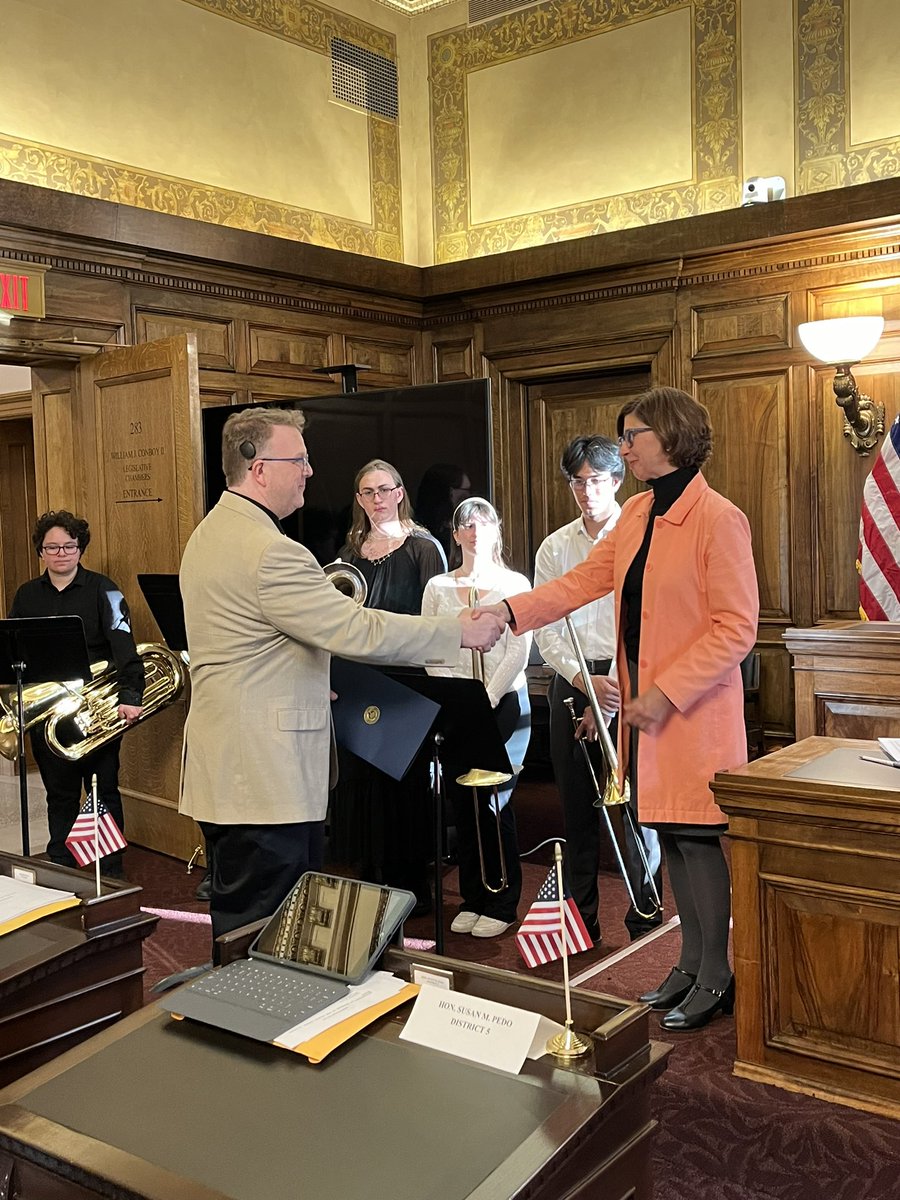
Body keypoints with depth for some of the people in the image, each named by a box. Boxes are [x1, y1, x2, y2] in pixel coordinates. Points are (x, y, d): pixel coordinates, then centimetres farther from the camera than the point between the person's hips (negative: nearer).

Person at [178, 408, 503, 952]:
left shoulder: (211, 533, 14)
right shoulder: (267, 549, -21)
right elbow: (359, 631, -23)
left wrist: (306, 678, 23)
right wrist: (462, 631, -14)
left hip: (232, 770, 11)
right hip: (263, 777, -11)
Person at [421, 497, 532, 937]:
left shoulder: (514, 584, 3)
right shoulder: (438, 587, 9)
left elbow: (517, 652, -5)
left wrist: (487, 698, -15)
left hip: (504, 703, -3)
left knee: (494, 803, -3)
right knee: (463, 805, 6)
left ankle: (502, 904, 10)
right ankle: (472, 899, 18)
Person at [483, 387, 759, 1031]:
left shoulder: (718, 519, -16)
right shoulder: (638, 513, 10)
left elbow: (737, 627, -17)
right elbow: (586, 579, 9)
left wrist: (667, 692, -19)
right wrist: (509, 613, -3)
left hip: (695, 710, -8)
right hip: (647, 704, 8)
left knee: (698, 838, 1)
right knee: (670, 834, 15)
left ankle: (715, 980, 18)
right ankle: (691, 963, 30)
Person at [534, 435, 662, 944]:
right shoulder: (554, 548, 9)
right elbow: (547, 630, 5)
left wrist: (612, 693, -13)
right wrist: (586, 681, -10)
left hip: (628, 678, -4)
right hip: (573, 679, 4)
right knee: (577, 802, 9)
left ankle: (645, 917, 11)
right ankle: (581, 919, 20)